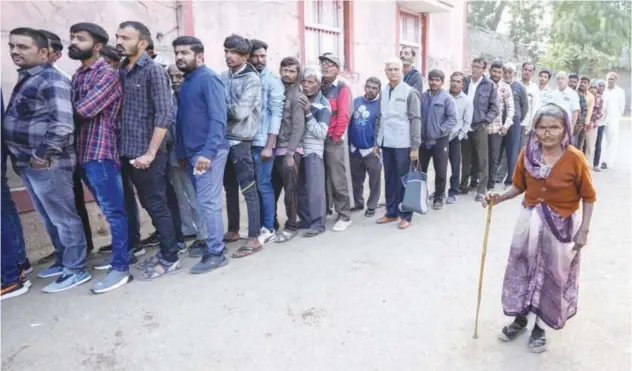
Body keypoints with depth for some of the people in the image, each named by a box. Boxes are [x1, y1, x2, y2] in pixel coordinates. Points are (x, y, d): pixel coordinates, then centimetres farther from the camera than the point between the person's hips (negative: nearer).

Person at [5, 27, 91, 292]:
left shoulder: (52, 80, -13)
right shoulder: (26, 79, 17)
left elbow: (63, 125, -24)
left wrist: (41, 156, -19)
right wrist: (22, 158, 15)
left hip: (47, 163, -9)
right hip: (27, 163, 9)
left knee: (64, 218, 0)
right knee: (50, 219, 18)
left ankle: (76, 270, 10)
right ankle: (62, 261, 31)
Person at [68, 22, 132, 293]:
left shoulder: (108, 74, -9)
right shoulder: (77, 75, 17)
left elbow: (83, 110, -17)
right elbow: (70, 110, 16)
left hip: (101, 151, -8)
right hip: (82, 152, 8)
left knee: (113, 211, -4)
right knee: (108, 209, 16)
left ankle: (121, 268, 3)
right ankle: (122, 252, 29)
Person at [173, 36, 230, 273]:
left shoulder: (208, 79, -10)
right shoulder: (186, 82, 17)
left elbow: (218, 119, -19)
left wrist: (207, 152, -25)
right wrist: (182, 152, 18)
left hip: (208, 152, -9)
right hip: (192, 152, 9)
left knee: (208, 202, -6)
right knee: (204, 201, 14)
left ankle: (216, 253, 3)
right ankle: (212, 243, 26)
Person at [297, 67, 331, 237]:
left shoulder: (323, 105, -5)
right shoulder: (298, 99, 9)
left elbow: (321, 133, -12)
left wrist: (308, 113, -17)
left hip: (313, 151, -5)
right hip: (297, 149, 5)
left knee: (314, 188, -4)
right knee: (300, 188, 9)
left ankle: (317, 223, 3)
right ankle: (305, 220, 21)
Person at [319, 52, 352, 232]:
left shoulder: (342, 88, -3)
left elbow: (343, 116, -11)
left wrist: (335, 136, -11)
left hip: (333, 141, -5)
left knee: (338, 180, -2)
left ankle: (344, 216, 8)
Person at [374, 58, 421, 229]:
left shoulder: (410, 92, -5)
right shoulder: (383, 92, 10)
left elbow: (415, 119, -8)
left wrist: (415, 146, -13)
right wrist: (377, 141, 12)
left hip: (403, 144, -5)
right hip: (386, 143, 5)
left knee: (404, 180, 3)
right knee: (390, 179, 12)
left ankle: (405, 215, 13)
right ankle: (391, 212, 23)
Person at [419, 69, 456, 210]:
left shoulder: (447, 98, -6)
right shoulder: (422, 96, 4)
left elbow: (452, 118, -10)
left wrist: (440, 130, -17)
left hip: (440, 140, -3)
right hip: (423, 140, 3)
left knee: (440, 171, 4)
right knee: (421, 169, 12)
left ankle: (439, 198, 17)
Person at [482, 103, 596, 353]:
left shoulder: (575, 158, -17)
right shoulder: (527, 153, -8)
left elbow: (588, 197, -8)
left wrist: (584, 230, -8)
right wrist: (498, 198, -13)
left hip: (562, 225, -3)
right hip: (530, 219, 3)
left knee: (552, 275, 11)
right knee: (522, 269, 12)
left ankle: (540, 327, 32)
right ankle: (520, 319, 34)